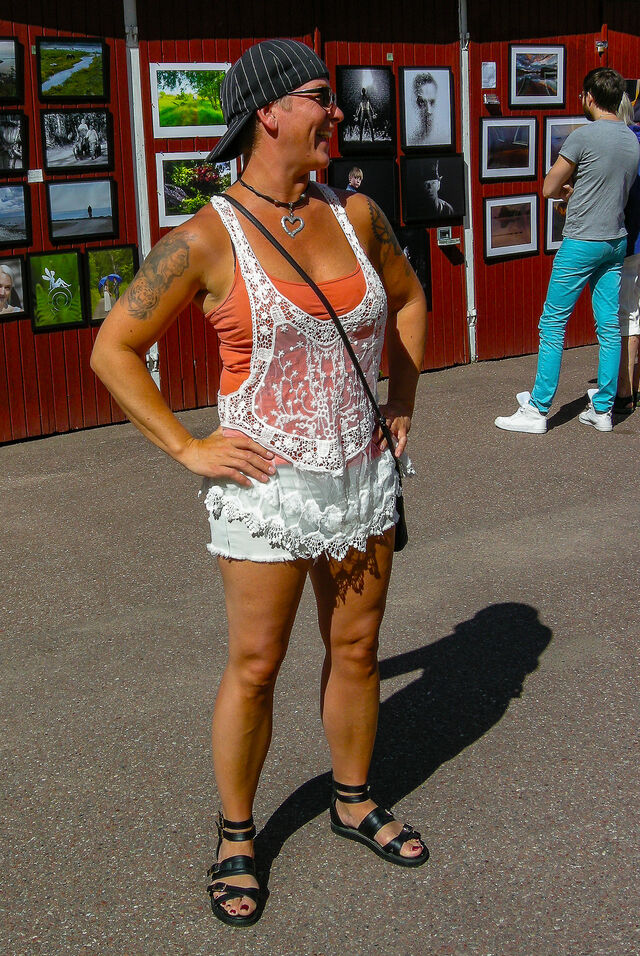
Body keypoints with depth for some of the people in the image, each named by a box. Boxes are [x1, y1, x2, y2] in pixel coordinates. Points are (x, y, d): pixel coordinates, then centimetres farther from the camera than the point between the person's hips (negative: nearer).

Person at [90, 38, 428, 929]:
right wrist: (189, 449, -10)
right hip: (268, 488, -5)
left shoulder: (355, 213, 2)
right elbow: (113, 350, -8)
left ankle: (354, 803, 38)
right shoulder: (206, 239, -13)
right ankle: (236, 835, 27)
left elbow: (408, 299, 21)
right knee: (255, 667, 6)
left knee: (356, 650, 16)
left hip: (363, 478, 5)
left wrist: (401, 404, 13)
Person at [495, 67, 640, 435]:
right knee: (610, 326, 9)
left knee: (553, 324, -1)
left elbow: (549, 188, -9)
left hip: (582, 242, -7)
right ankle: (603, 408, 15)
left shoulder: (584, 136, -14)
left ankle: (538, 410, 1)